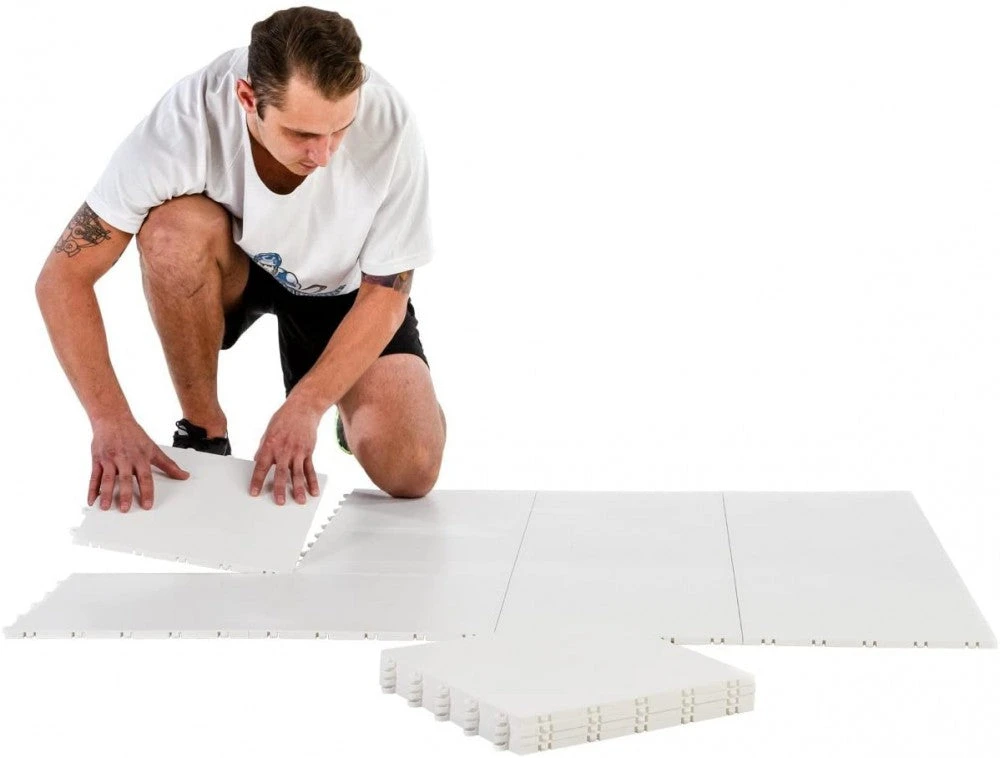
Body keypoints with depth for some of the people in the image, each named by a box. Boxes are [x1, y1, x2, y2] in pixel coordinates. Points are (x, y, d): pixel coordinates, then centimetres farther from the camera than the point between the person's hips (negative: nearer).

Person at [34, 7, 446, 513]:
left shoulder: (388, 125, -32)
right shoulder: (191, 116, -33)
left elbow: (385, 292, -20)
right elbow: (63, 277, -29)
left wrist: (305, 406, -32)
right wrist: (111, 421, -39)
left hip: (344, 289, 0)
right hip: (232, 269, 1)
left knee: (409, 472, -23)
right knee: (178, 225, -36)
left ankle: (348, 409, 14)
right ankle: (203, 434, -14)